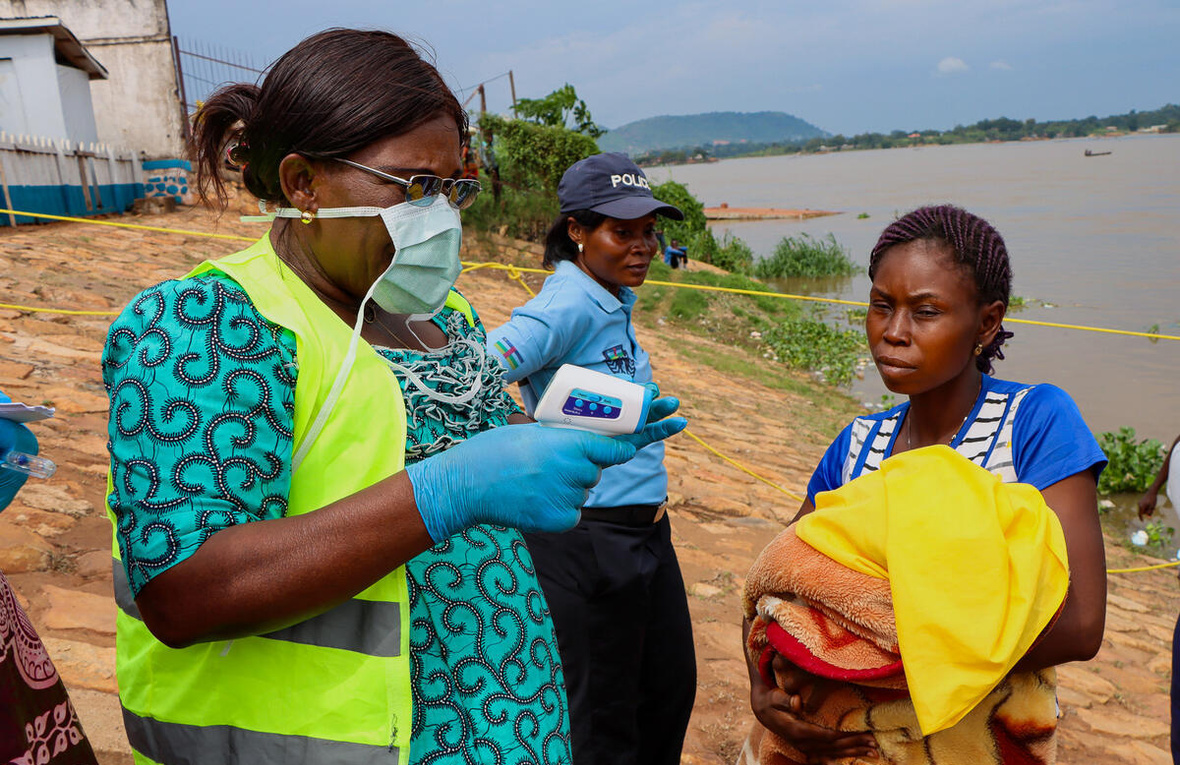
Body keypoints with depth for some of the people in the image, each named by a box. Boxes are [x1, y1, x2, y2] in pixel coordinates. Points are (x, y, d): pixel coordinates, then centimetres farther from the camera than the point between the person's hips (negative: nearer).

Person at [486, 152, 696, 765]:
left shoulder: (615, 302, 8)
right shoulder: (569, 304, -19)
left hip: (646, 528, 9)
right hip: (589, 539, -9)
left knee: (671, 688, 22)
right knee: (604, 715, 10)